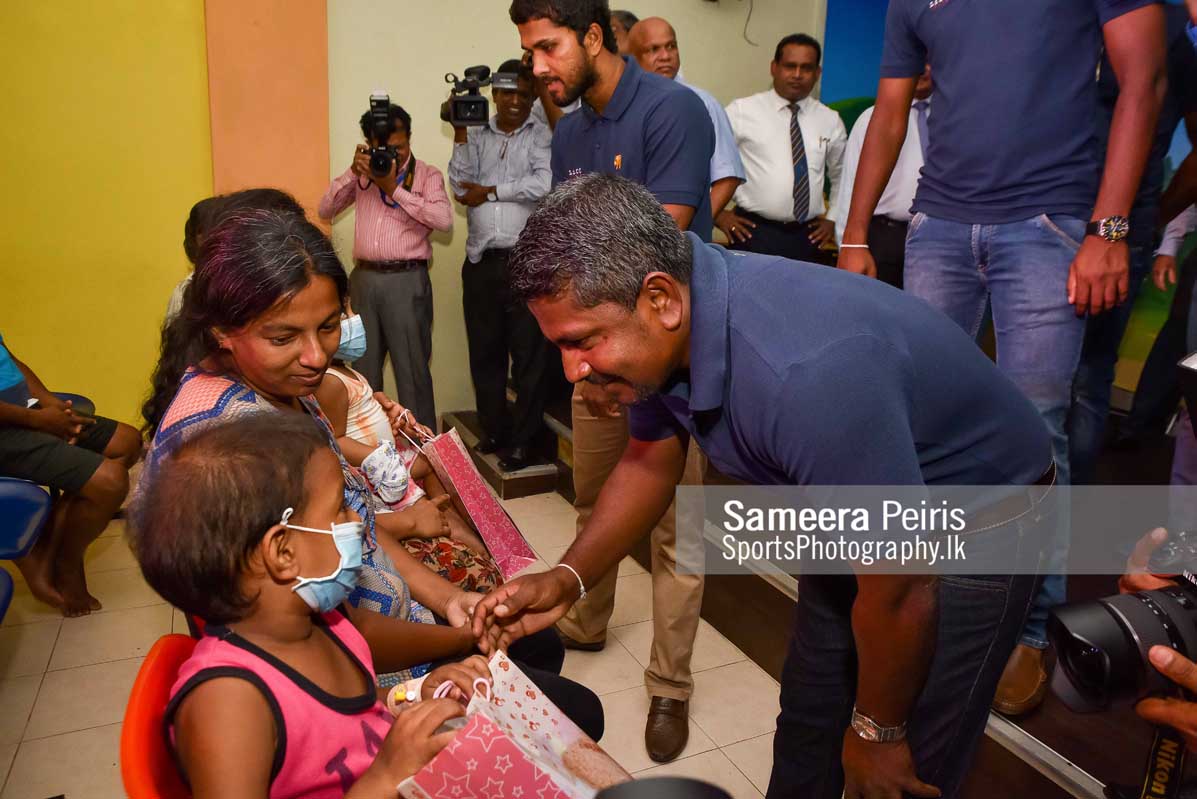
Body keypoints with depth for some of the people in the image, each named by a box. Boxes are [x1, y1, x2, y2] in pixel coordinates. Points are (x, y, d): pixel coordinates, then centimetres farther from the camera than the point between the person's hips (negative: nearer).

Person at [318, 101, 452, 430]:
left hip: (407, 280, -4)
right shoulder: (364, 173, 13)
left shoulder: (427, 174, 1)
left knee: (412, 369, 0)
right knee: (364, 367, 13)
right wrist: (352, 173, -3)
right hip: (364, 278, 4)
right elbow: (325, 211, 9)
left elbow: (444, 220, -15)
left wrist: (394, 188, -14)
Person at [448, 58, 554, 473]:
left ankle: (523, 442, 9)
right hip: (481, 261, 4)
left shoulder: (543, 135, 3)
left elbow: (545, 185, -13)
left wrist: (489, 192, -5)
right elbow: (461, 187, 3)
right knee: (484, 352, 10)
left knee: (529, 355, 0)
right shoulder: (477, 135, 14)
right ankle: (495, 431, 23)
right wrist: (460, 136, -3)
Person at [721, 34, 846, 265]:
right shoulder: (742, 111, -2)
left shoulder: (830, 121, 10)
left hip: (808, 237, 4)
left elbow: (842, 176, 25)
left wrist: (833, 219, 16)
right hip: (754, 233, -3)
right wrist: (717, 212, -1)